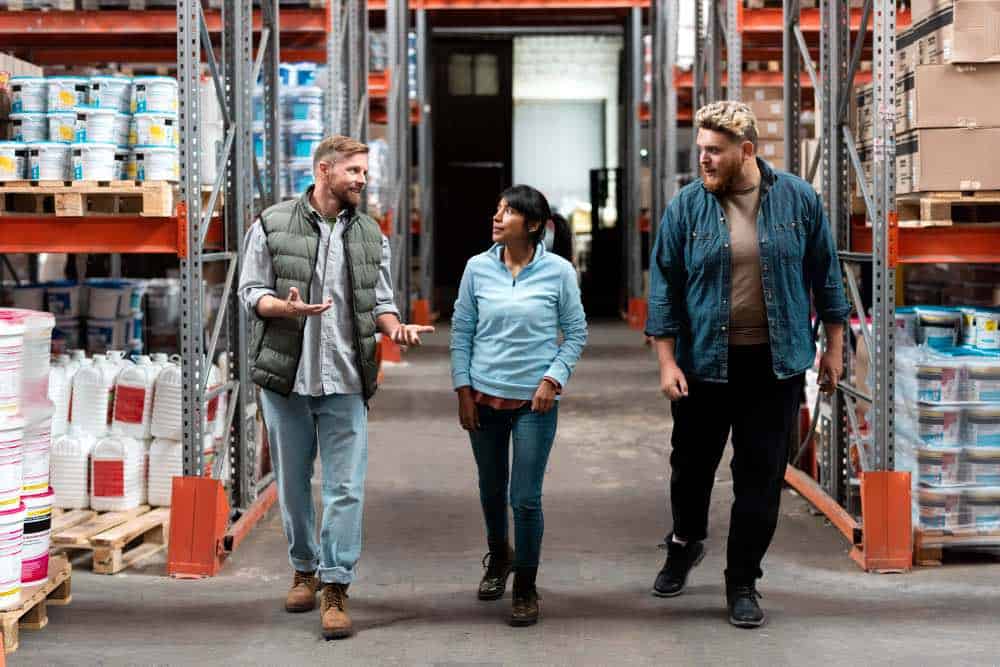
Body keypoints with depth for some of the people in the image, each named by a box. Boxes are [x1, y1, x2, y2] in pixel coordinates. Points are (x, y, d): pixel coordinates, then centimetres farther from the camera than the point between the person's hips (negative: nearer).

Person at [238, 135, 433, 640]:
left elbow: (380, 302, 13)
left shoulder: (370, 235, 9)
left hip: (346, 381, 1)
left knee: (346, 488, -5)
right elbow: (252, 293, 0)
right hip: (286, 376, -1)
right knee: (293, 483, 11)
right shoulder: (273, 225, -1)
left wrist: (395, 326, -9)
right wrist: (286, 308, -20)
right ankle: (305, 569, 30)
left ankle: (334, 589, -1)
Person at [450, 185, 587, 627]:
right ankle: (498, 557, 43)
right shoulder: (478, 268, -1)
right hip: (485, 396, 3)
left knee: (525, 499, -4)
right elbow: (461, 332, 5)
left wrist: (553, 379, -10)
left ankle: (526, 589, 12)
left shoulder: (558, 272, -6)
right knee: (491, 489, 17)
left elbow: (575, 333, 2)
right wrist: (463, 391, 2)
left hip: (535, 400, -3)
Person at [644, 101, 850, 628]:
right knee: (692, 464, 13)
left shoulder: (798, 200, -2)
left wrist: (833, 347, 7)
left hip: (775, 365, 0)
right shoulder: (687, 207, -4)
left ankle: (743, 583, 16)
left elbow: (824, 274, 6)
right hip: (703, 363, 0)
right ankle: (685, 541, 42)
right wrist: (667, 361, -6)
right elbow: (664, 285, -1)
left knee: (761, 476, 3)